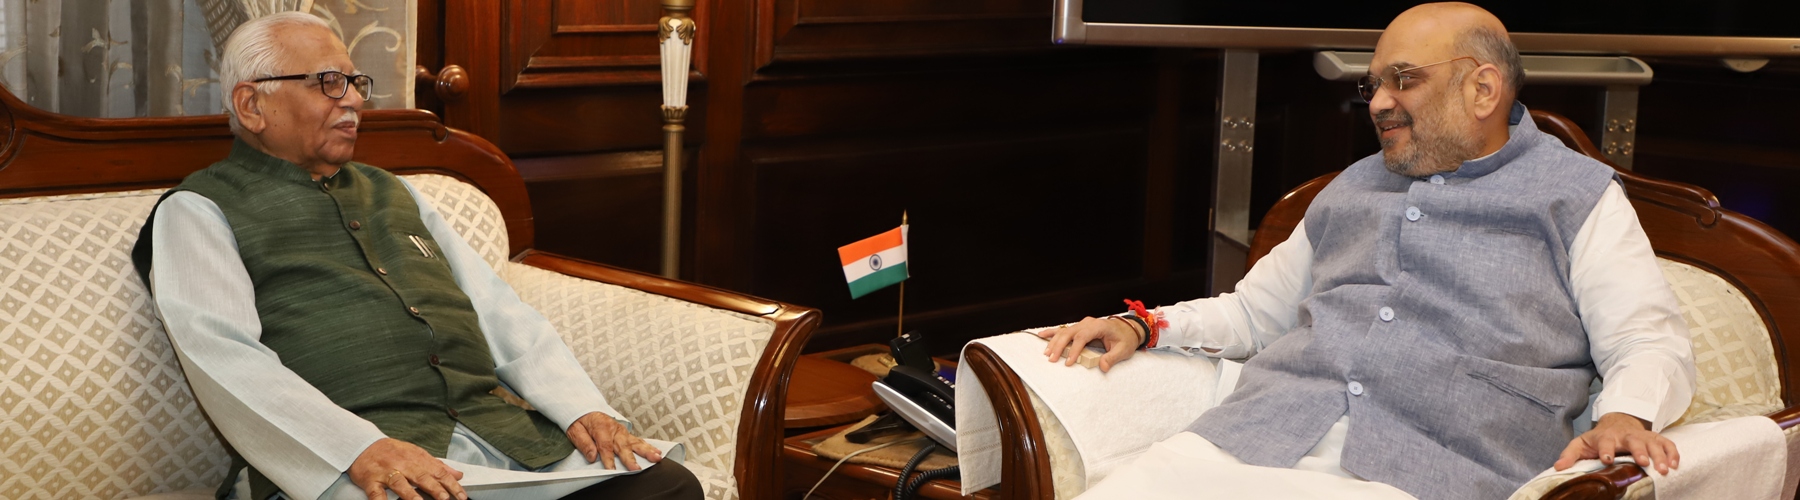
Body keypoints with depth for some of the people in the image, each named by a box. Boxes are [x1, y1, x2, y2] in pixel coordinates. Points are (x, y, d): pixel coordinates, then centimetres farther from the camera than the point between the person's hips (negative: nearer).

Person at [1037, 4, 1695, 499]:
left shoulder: (1578, 196, 16)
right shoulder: (1351, 189, 30)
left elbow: (1653, 343, 7)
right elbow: (1255, 310, 35)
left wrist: (1623, 416, -15)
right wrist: (1144, 326, 17)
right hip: (1259, 433, 4)